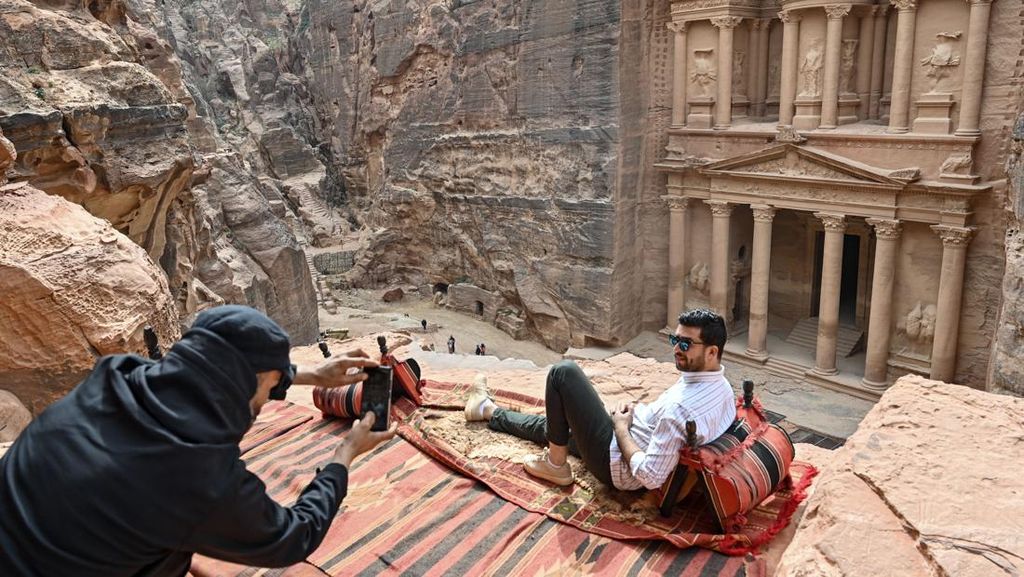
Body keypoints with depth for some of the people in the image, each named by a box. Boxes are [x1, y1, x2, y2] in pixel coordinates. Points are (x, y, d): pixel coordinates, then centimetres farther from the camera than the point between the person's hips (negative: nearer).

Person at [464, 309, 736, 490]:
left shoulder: (680, 408, -34)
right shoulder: (722, 387, -5)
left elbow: (650, 477, -32)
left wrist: (621, 427, -18)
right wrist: (637, 410, -1)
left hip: (617, 464, -9)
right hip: (640, 443, 9)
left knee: (564, 372, -9)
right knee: (551, 425, 26)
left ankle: (555, 464, 5)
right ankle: (488, 410, 50)